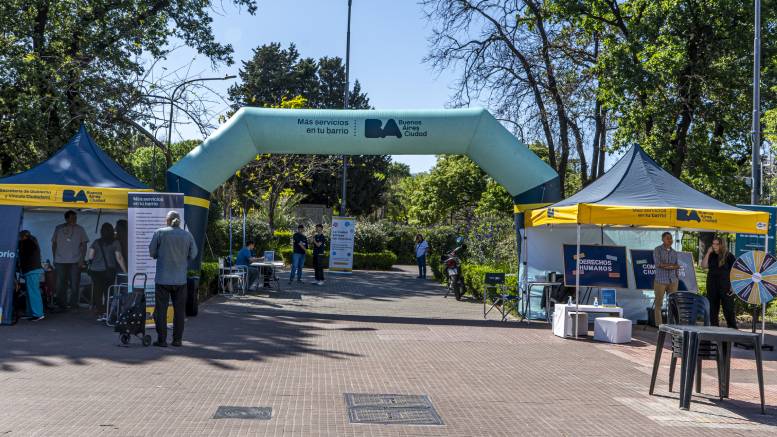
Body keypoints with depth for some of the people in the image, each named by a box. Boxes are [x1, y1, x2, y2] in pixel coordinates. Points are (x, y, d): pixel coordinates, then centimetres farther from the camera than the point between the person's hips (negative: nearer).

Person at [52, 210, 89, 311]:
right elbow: (54, 244, 12)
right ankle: (62, 304, 12)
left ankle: (73, 303, 9)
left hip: (75, 261, -1)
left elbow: (84, 245, 2)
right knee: (61, 285, 4)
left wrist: (82, 259, -5)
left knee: (75, 284, -1)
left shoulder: (79, 229, 3)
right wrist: (54, 258, 8)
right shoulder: (58, 229, 6)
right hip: (60, 261, 1)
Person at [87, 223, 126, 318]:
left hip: (95, 271, 2)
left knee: (98, 292, 7)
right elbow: (119, 258, -6)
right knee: (108, 292, 3)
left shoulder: (96, 242, 6)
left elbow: (89, 257, 1)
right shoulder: (115, 243, -1)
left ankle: (100, 313, 7)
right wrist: (125, 271, -2)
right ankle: (106, 313, -3)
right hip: (109, 270, -2)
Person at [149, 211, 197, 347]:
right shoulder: (188, 235, 1)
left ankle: (161, 340, 4)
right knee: (179, 310, 9)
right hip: (181, 279, 2)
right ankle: (177, 339, 11)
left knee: (161, 309, 4)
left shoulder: (160, 233, -5)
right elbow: (193, 254, 6)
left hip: (163, 278, -2)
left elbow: (152, 252, 0)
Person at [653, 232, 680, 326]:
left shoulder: (674, 252, 14)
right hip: (660, 281, -4)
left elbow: (677, 267, 16)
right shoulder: (657, 250, 0)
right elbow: (658, 263, -12)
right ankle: (659, 324, 3)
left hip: (673, 281, 4)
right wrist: (674, 265, -7)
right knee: (659, 303, -1)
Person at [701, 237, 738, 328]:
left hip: (725, 286, -5)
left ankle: (733, 329, 1)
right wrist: (708, 253, -4)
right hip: (712, 286, 5)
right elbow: (704, 266, 0)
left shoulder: (729, 256, -2)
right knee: (712, 309, 8)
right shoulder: (711, 256, 11)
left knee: (728, 309, -5)